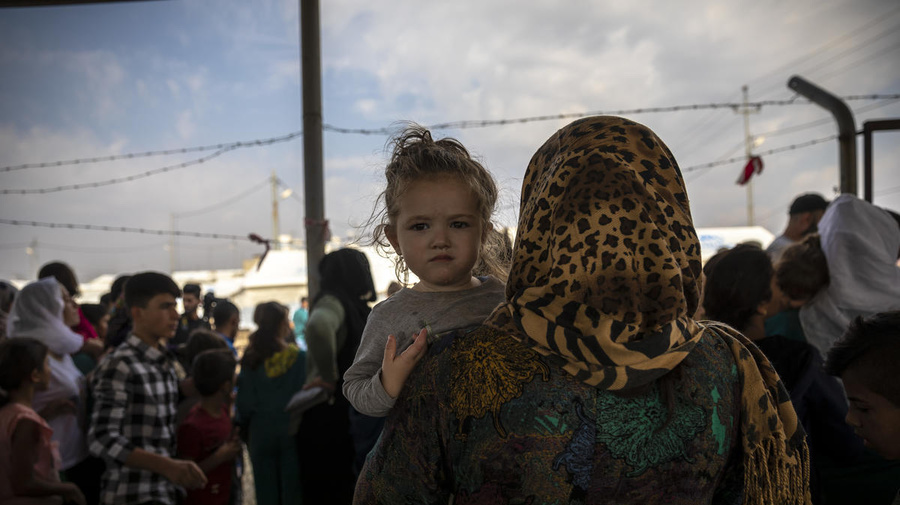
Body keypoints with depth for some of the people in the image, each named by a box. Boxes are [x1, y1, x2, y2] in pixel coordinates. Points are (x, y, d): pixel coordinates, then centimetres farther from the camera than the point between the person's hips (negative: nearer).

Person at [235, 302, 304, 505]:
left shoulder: (250, 360, -5)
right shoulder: (298, 357, -11)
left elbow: (244, 401, -2)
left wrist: (245, 428, 13)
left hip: (261, 431, 2)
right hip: (291, 430, -2)